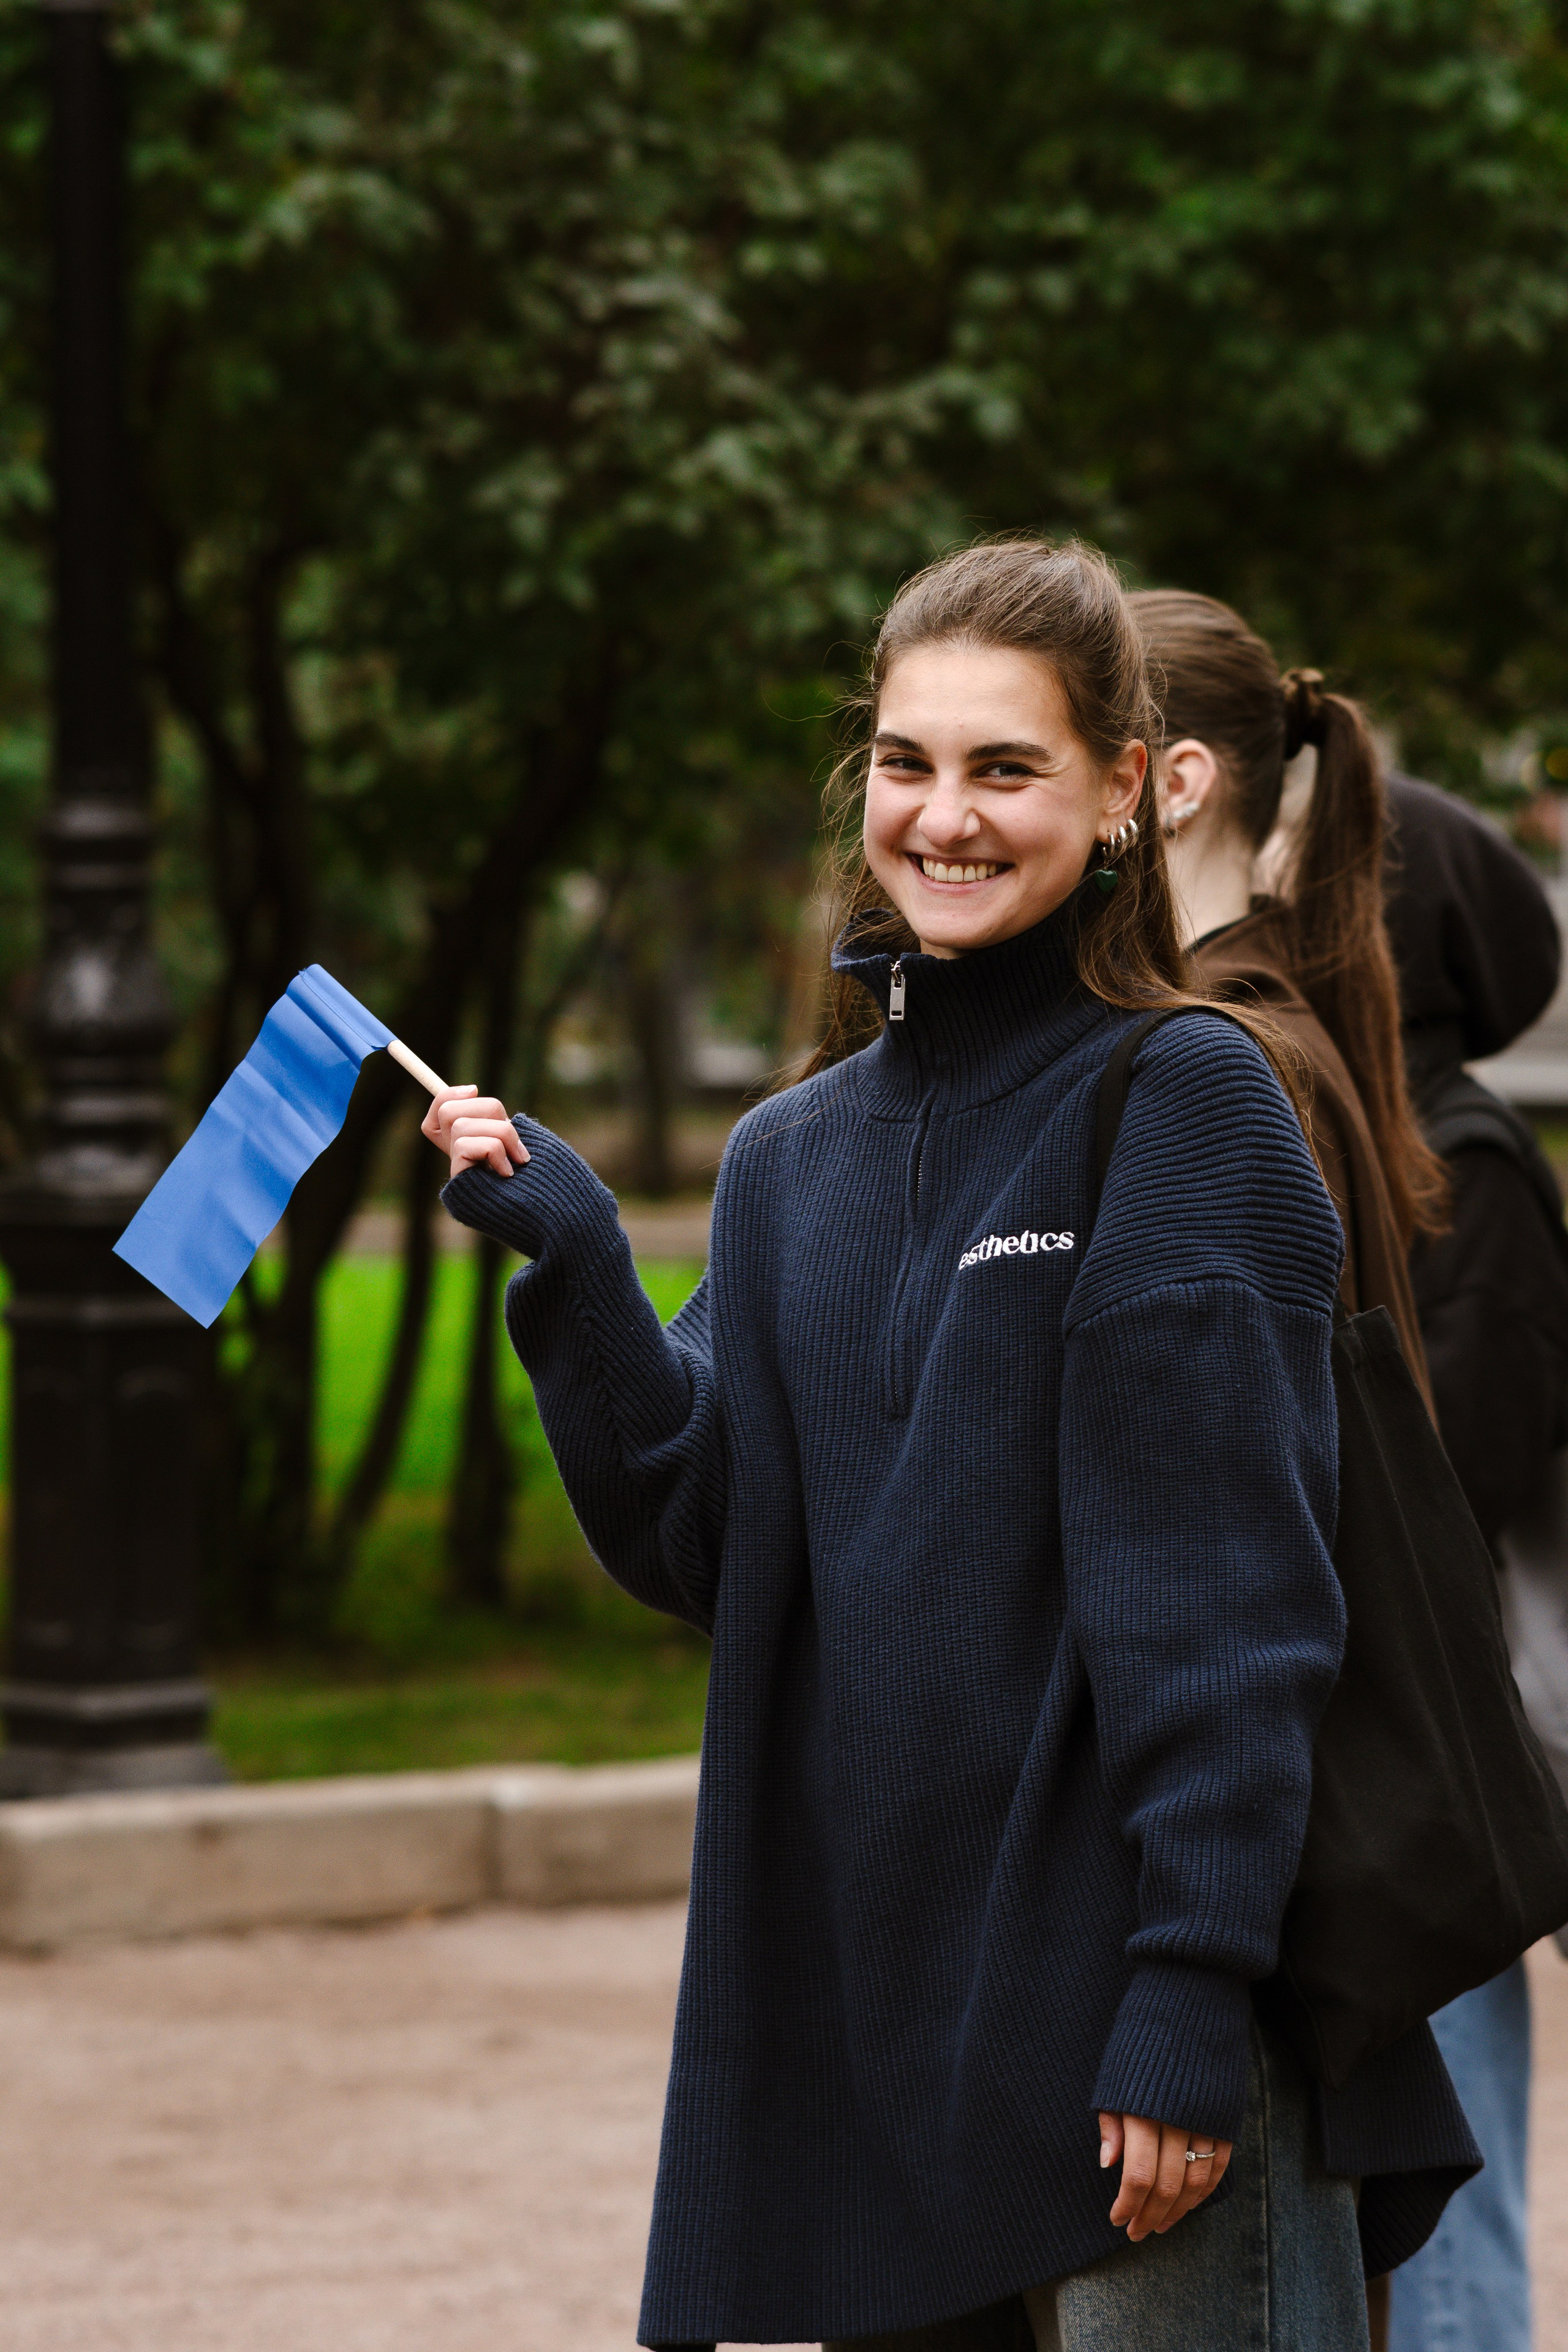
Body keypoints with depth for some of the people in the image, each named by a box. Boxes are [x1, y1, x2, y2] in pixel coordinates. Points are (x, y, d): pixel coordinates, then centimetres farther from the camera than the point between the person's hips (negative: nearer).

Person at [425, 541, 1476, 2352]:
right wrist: (573, 1265, -5)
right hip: (859, 2004, 6)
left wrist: (1191, 2002, -17)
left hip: (1129, 2018, -6)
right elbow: (701, 1548, 6)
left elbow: (1230, 1594, -12)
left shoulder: (1182, 1099, -7)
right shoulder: (793, 1159, 13)